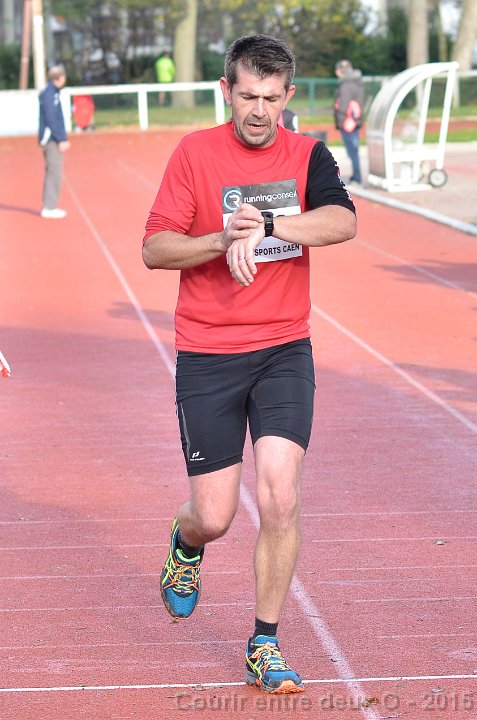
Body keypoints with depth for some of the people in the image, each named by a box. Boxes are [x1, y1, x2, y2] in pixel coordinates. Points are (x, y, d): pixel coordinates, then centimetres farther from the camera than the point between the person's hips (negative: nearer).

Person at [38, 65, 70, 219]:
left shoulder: (53, 92, 16)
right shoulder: (49, 93, -14)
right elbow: (50, 119, -20)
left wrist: (64, 138, 19)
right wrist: (61, 139, -19)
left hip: (53, 139, 10)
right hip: (51, 139, -10)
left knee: (52, 172, 12)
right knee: (54, 172, -9)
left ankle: (49, 207, 17)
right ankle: (49, 208, -9)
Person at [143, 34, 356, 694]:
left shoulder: (308, 155, 2)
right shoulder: (195, 152, -2)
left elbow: (342, 223, -17)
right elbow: (155, 249, -5)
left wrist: (261, 225, -26)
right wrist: (224, 239, -21)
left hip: (284, 351, 1)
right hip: (207, 355, -1)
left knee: (279, 501, -10)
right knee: (214, 516, 0)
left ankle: (265, 646, 7)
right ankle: (185, 544, 39)